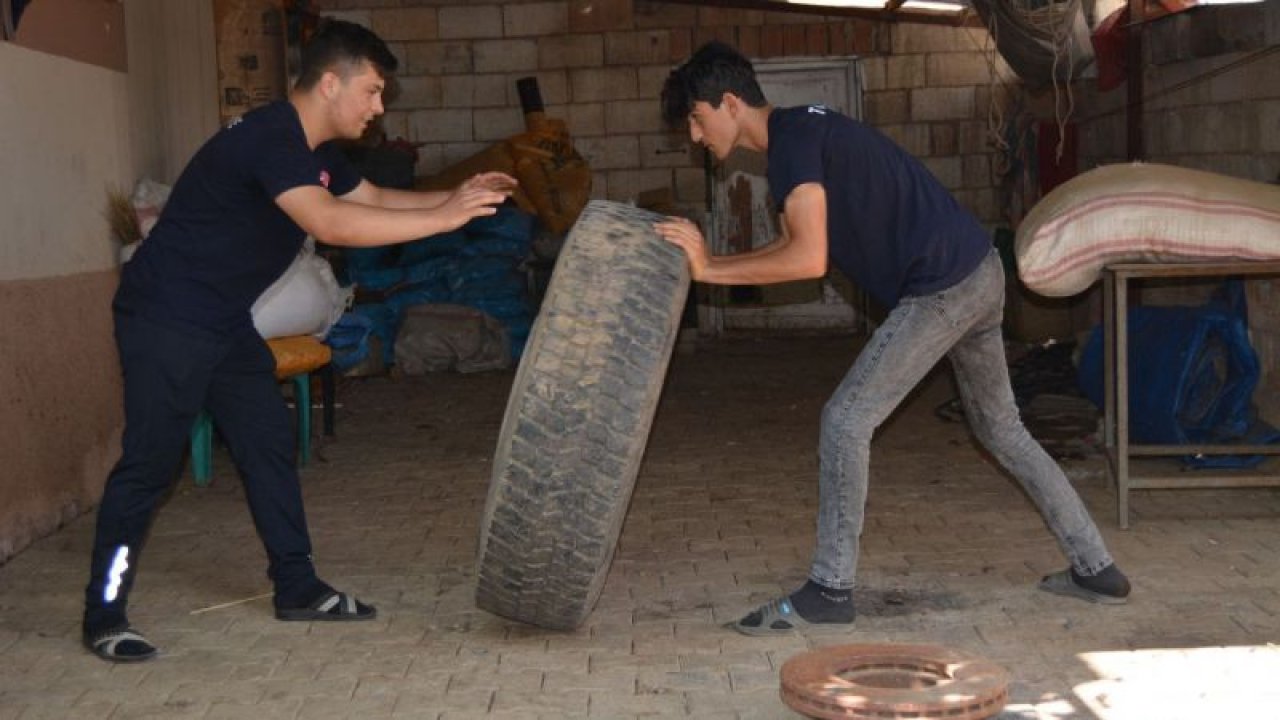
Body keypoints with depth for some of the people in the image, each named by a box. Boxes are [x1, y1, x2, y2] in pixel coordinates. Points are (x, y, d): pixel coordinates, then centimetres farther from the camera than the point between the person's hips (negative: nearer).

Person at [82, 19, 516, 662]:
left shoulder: (312, 152, 7)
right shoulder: (266, 139, -24)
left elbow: (374, 198, 19)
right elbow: (331, 224, -38)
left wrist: (452, 197, 1)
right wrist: (443, 219, -36)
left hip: (225, 321, 10)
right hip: (165, 319, -10)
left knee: (269, 441, 10)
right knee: (150, 461, -7)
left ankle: (296, 588, 19)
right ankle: (104, 617, 2)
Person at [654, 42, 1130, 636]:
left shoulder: (791, 140, -15)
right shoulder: (804, 130, 16)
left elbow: (808, 260, -24)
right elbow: (796, 245, 18)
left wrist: (709, 270, -18)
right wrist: (708, 262, 8)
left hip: (941, 289, -10)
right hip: (981, 274, 10)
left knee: (846, 421, -7)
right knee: (1002, 430, 20)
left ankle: (829, 592, -1)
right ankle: (1095, 569, 26)